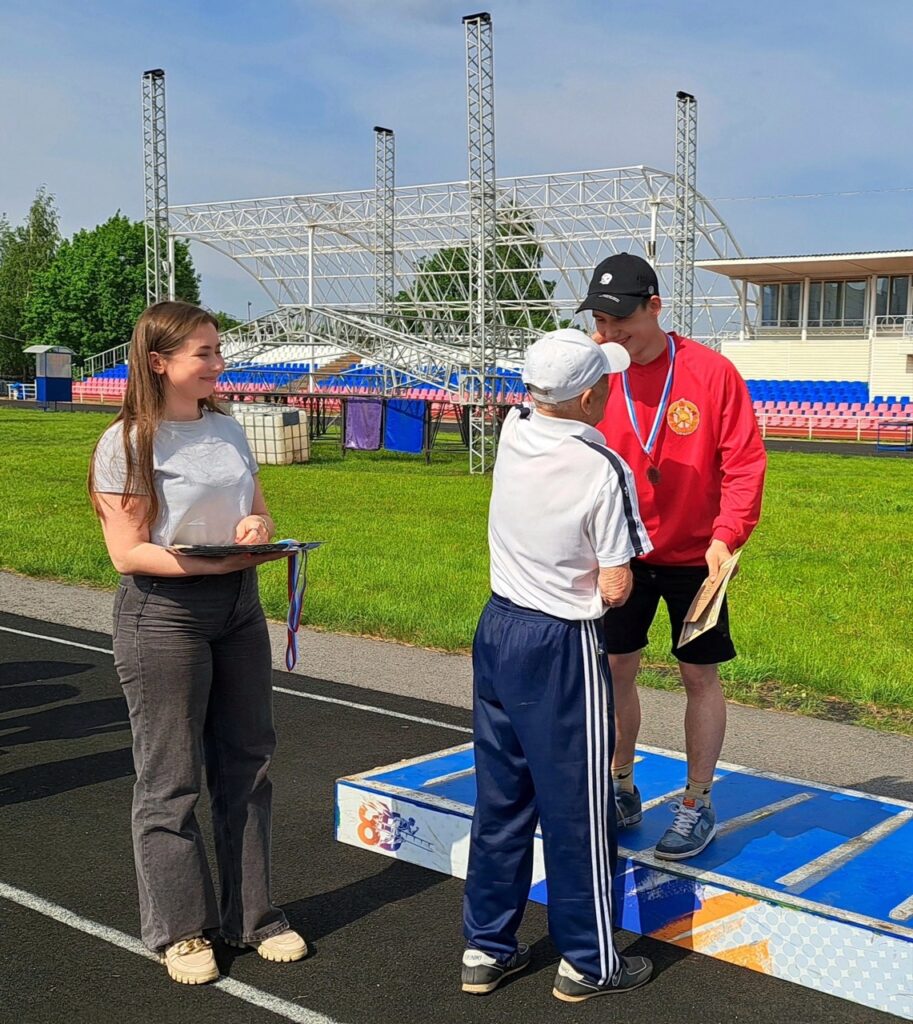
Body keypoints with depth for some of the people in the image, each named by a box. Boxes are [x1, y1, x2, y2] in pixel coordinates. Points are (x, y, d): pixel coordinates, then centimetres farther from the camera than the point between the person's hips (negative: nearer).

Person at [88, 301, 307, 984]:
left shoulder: (228, 431, 8)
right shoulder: (126, 444, -10)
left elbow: (259, 512, 16)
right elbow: (128, 552, -14)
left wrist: (259, 530, -8)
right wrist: (215, 562, -24)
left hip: (239, 609, 6)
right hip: (163, 615, -6)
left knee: (246, 765, 12)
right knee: (171, 780, 3)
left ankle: (252, 914, 26)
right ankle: (179, 929, 19)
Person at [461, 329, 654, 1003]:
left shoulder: (512, 434, -1)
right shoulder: (604, 470, -18)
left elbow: (543, 413, 25)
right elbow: (614, 590, -17)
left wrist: (593, 348, 31)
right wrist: (616, 572, 5)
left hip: (497, 628, 7)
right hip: (562, 649, -6)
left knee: (500, 796, 16)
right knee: (577, 809, 7)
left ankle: (487, 946, 27)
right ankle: (588, 962, 21)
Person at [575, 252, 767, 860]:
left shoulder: (712, 372, -13)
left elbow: (745, 460, -11)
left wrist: (726, 535, -22)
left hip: (694, 554, -2)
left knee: (700, 675, 6)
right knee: (616, 668, 8)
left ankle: (698, 804, 21)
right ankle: (623, 791, 27)